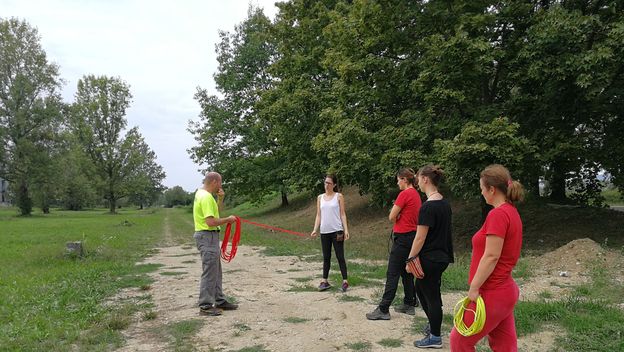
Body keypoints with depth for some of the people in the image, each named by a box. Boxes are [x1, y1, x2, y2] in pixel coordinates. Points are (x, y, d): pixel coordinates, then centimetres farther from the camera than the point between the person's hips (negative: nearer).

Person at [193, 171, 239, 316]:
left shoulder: (202, 193, 12)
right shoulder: (206, 197, -19)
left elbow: (216, 210, 24)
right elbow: (211, 222, -26)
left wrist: (220, 198, 8)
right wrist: (228, 220, -13)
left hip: (210, 236, 11)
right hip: (207, 237, -11)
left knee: (216, 272, 16)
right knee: (209, 272, -4)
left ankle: (219, 301, 25)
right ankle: (205, 306, 3)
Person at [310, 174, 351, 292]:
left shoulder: (339, 196, 0)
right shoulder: (320, 198, 9)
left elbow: (342, 214, -2)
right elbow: (318, 215, 9)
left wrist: (346, 230, -10)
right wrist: (315, 230, -2)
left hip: (337, 231, -3)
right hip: (324, 232, 4)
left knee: (340, 256, -1)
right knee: (326, 257, 10)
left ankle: (345, 281, 3)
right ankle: (324, 281, 16)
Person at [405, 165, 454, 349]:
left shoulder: (428, 206, -21)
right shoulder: (444, 203, 6)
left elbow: (420, 238, -20)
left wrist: (410, 259, -11)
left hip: (429, 259, -9)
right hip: (442, 257, 9)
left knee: (431, 297, 5)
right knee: (421, 289, 23)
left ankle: (435, 338, 18)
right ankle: (434, 324, 36)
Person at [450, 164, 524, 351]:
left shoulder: (498, 214, -19)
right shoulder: (512, 212, 9)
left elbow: (491, 256, -23)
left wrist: (473, 288, -16)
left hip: (492, 294, -9)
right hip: (505, 290, 9)